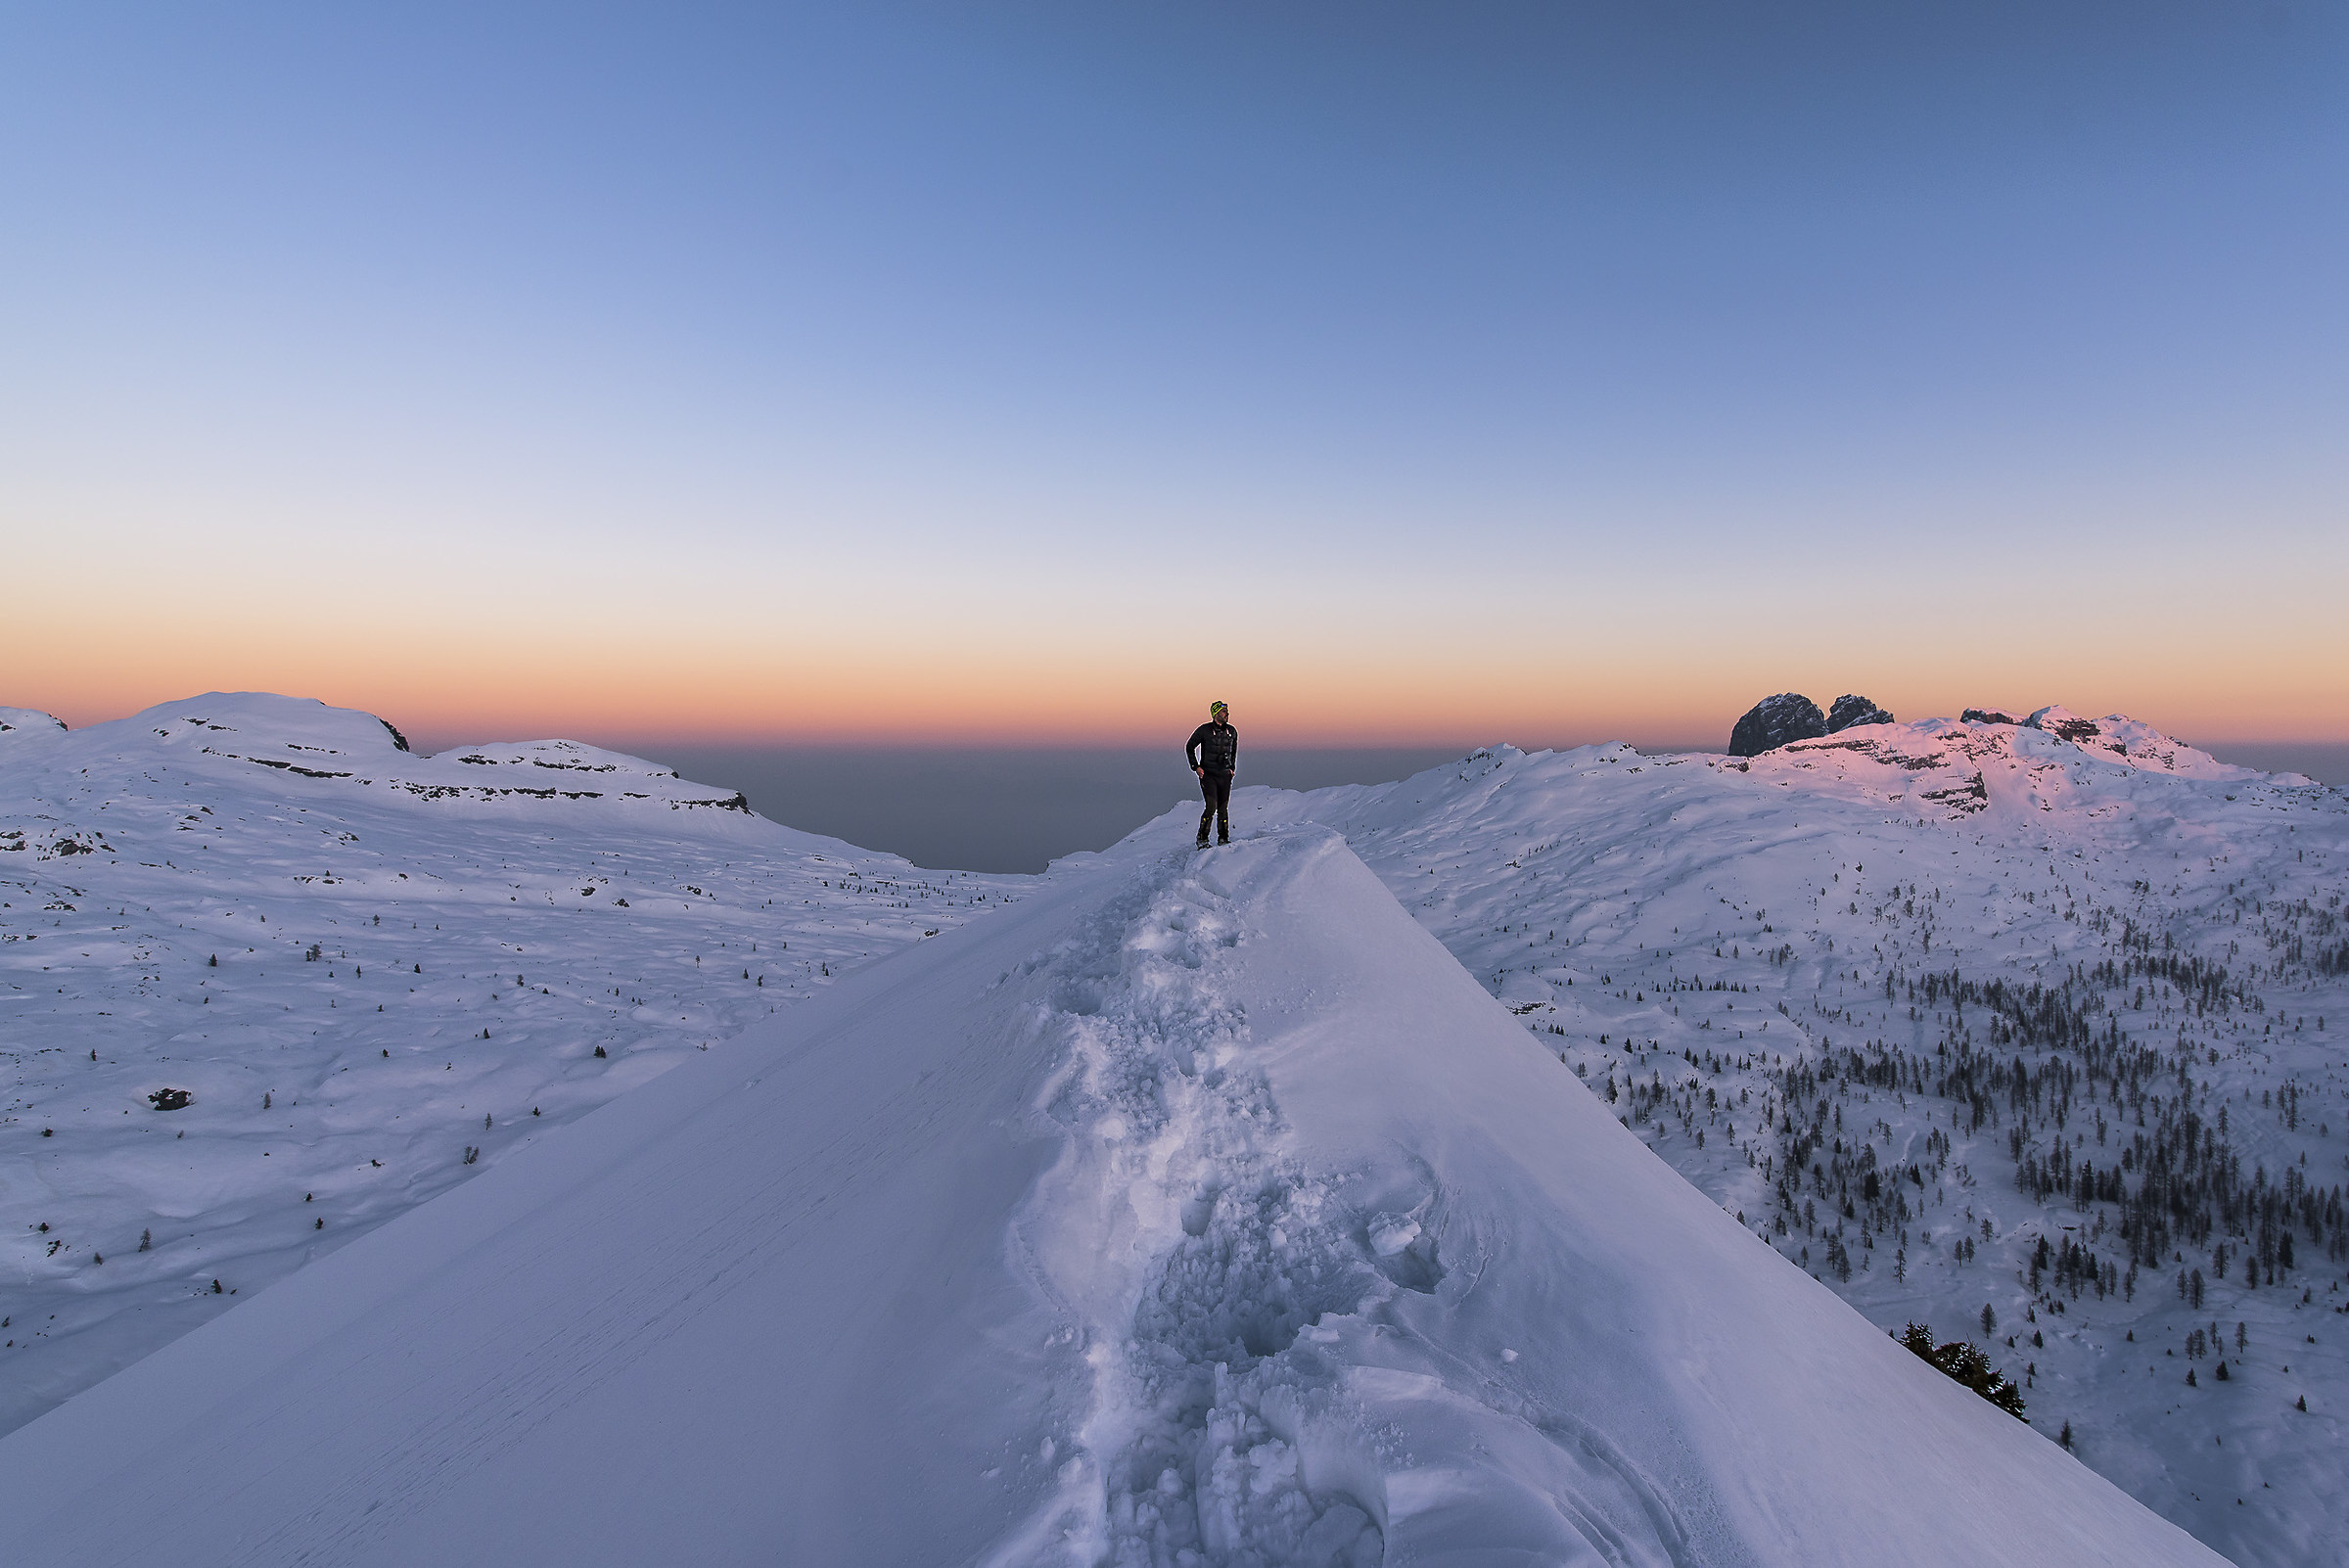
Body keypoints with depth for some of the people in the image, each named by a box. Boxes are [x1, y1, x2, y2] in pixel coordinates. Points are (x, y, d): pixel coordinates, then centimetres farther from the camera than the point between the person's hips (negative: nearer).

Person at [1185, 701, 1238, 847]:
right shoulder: (1204, 730, -6)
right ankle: (1202, 839, -2)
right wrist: (1196, 767, -3)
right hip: (1208, 774, -4)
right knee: (1211, 807, -14)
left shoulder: (1232, 731, 8)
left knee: (1223, 809, 5)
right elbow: (1189, 747, 5)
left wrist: (1232, 768, 13)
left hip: (1225, 776, 4)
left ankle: (1223, 839, 18)